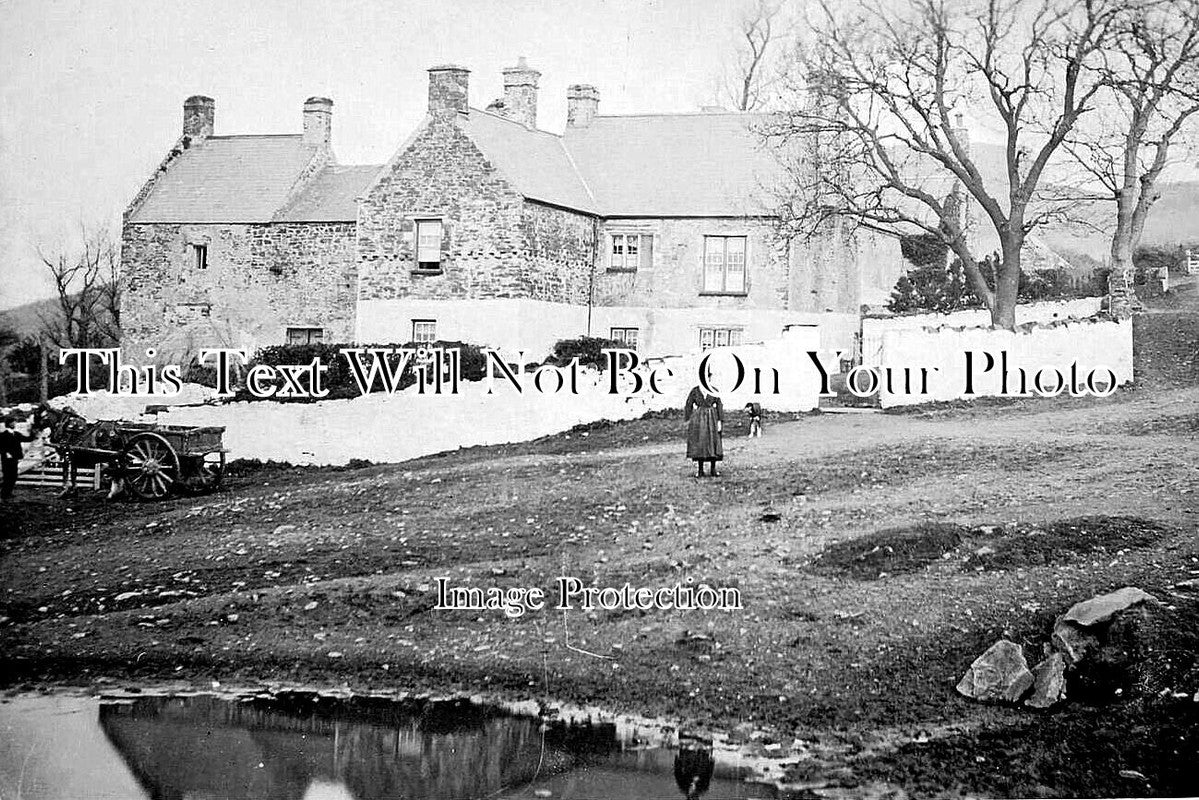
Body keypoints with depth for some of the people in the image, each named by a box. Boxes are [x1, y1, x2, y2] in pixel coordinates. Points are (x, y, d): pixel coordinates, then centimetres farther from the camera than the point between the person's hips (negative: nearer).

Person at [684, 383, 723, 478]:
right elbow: (688, 406, 5)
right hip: (698, 419, 0)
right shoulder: (695, 391, 1)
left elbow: (719, 406, 1)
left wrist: (720, 421, -6)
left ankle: (713, 470, 9)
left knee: (713, 443, 0)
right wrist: (688, 420, 2)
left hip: (712, 418, 0)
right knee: (699, 444, 0)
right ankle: (699, 470, 6)